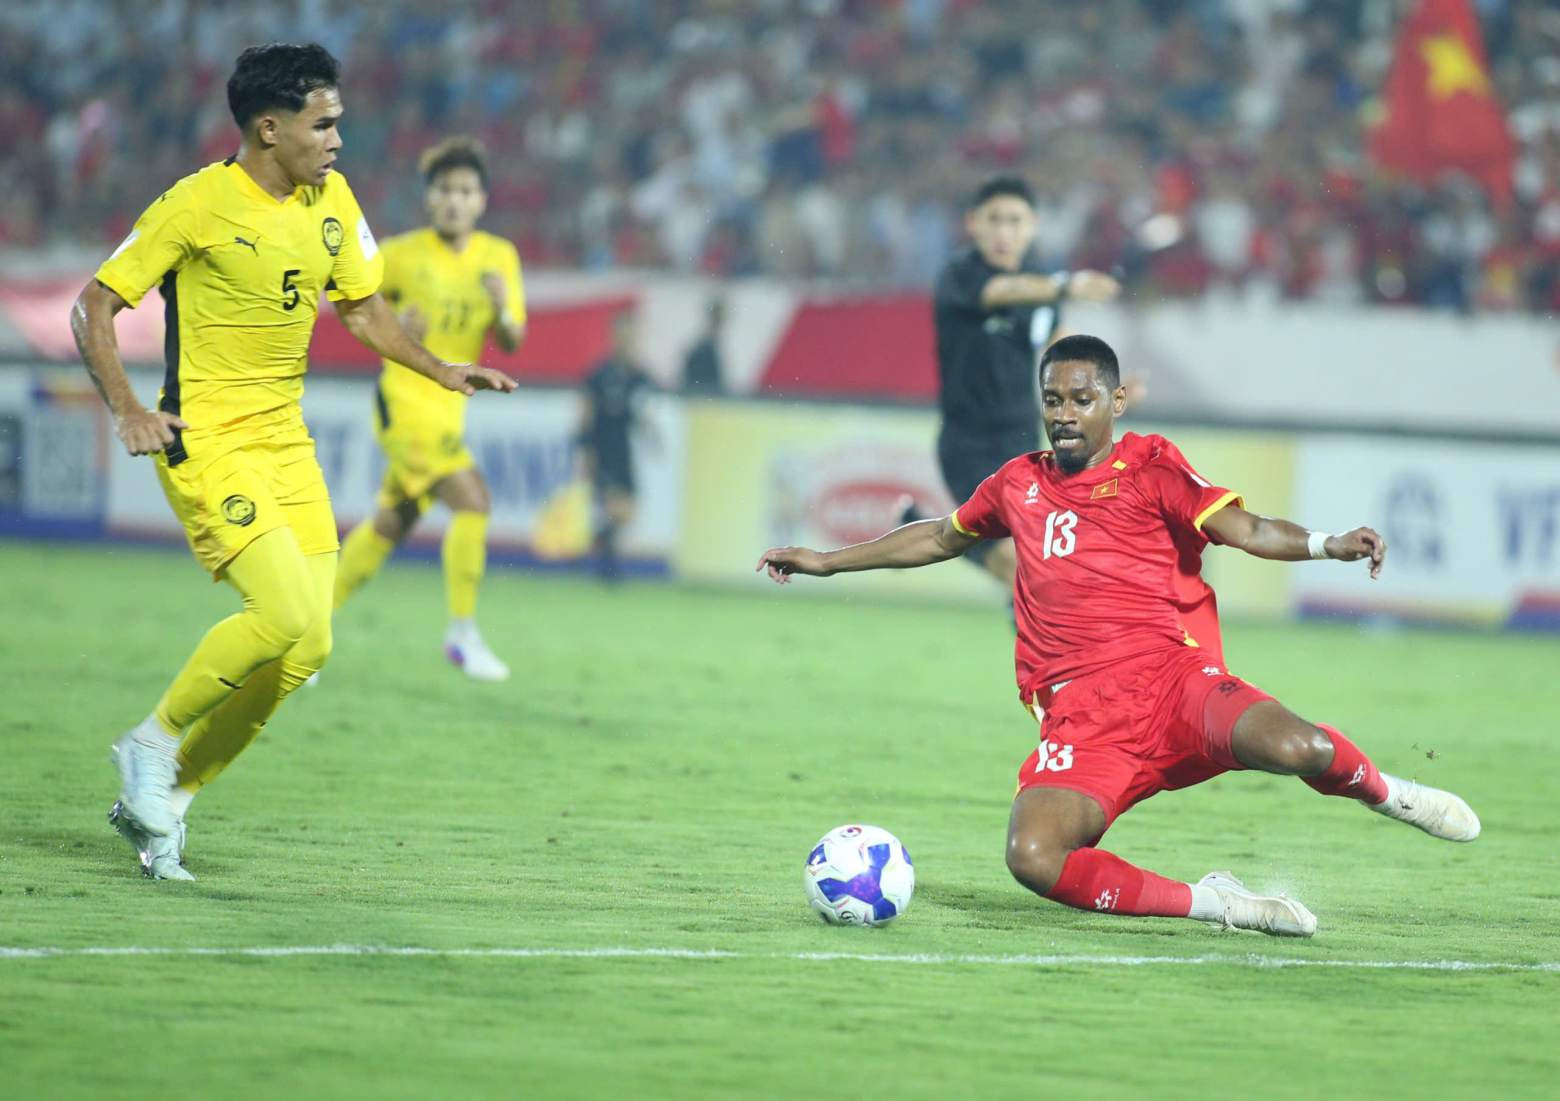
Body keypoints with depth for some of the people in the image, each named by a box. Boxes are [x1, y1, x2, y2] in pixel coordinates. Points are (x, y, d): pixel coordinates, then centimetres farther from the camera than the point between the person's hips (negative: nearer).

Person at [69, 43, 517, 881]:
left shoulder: (331, 201, 7)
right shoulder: (197, 205, -12)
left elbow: (363, 309, 19)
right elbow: (93, 308, -7)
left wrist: (444, 372, 4)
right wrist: (127, 411, -20)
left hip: (286, 439, 7)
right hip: (206, 439, -7)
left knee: (304, 651, -1)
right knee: (288, 615, -23)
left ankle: (162, 802, 13)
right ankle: (154, 742, -1)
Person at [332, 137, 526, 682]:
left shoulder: (500, 257, 3)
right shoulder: (401, 254, -8)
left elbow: (513, 342, 2)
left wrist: (502, 310, -20)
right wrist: (394, 326, -14)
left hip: (448, 407, 6)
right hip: (405, 398, -6)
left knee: (390, 525, 14)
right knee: (472, 500, -21)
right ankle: (462, 633, -13)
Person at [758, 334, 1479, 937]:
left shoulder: (1148, 465, 9)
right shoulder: (1018, 484, 20)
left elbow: (1245, 529, -3)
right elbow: (940, 538, 39)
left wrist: (1326, 546, -22)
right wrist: (826, 562, 43)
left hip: (1168, 675, -3)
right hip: (1078, 715, 3)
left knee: (1296, 749, -32)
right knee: (1032, 857, -27)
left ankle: (1381, 792, 7)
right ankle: (1205, 903, -9)